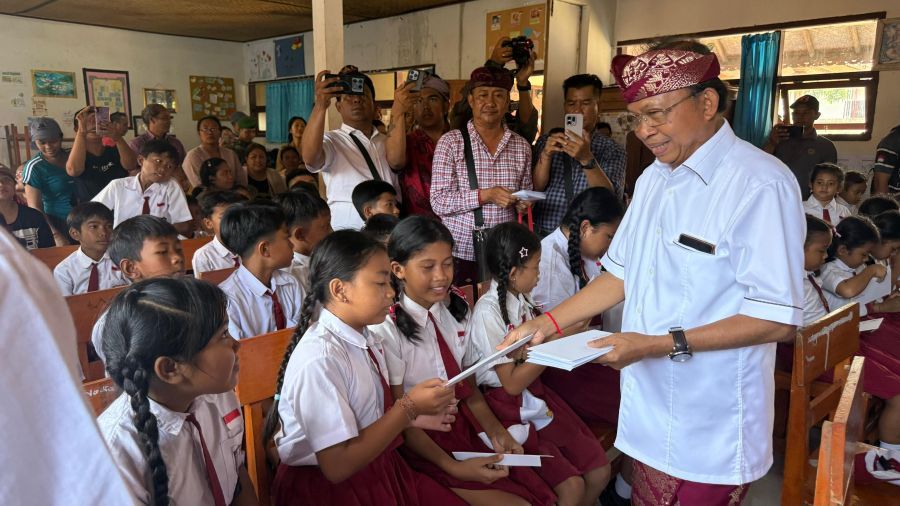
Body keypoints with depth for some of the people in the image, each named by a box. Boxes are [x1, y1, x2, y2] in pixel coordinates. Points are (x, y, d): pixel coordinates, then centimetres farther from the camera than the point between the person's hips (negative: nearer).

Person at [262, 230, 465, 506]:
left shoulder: (366, 339, 0)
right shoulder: (320, 358, -24)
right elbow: (337, 466, -22)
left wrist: (415, 414, -7)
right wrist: (409, 408, -20)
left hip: (376, 470, 7)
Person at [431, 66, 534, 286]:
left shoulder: (521, 146, 8)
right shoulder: (451, 142, -3)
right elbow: (439, 202, -9)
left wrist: (524, 203, -5)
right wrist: (484, 195, -19)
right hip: (461, 253, -3)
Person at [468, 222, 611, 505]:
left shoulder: (523, 299, 3)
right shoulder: (488, 312, -19)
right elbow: (512, 383, -19)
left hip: (536, 394, 8)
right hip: (508, 407, -7)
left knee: (600, 471, 2)